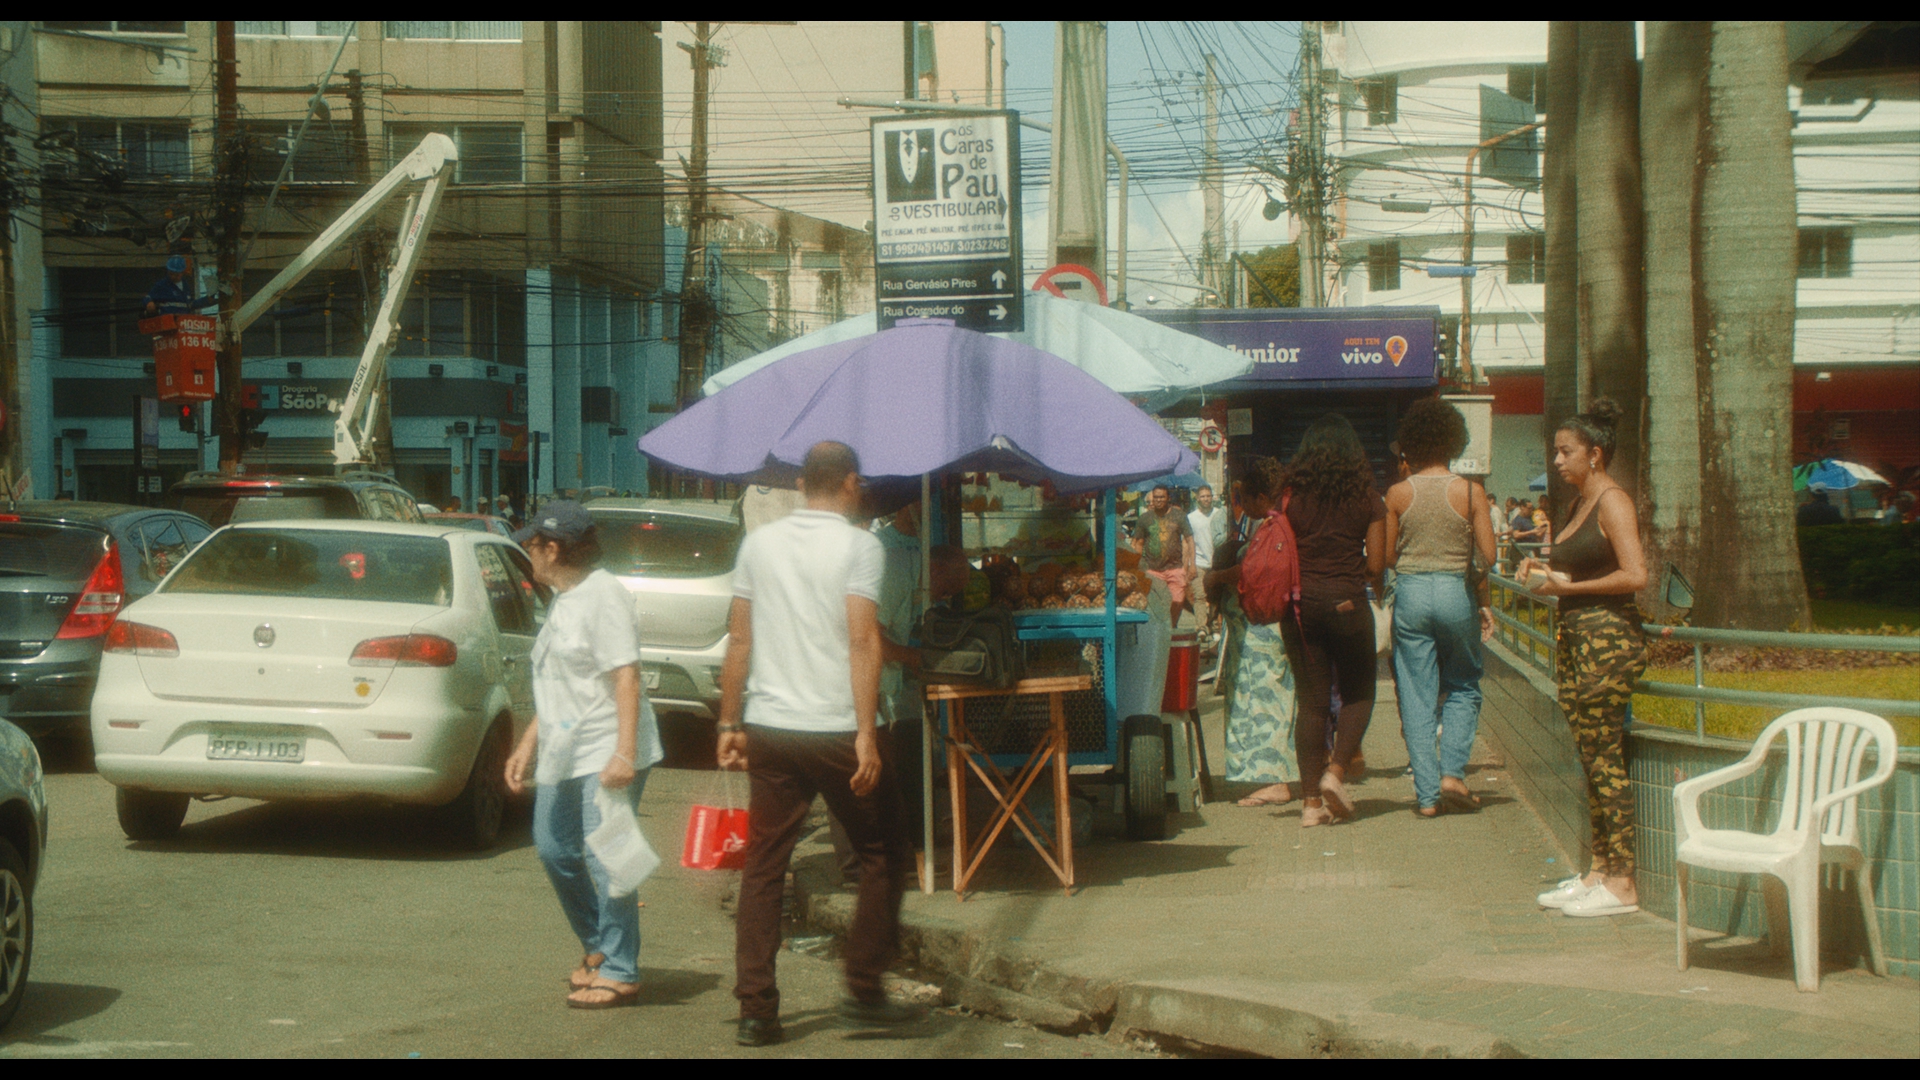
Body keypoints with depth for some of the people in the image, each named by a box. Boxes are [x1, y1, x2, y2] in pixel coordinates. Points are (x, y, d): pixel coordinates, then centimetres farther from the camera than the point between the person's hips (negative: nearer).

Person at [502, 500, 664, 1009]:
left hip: (606, 755, -10)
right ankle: (596, 946, 29)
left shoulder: (602, 596, -13)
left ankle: (620, 972, -3)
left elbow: (626, 679, -20)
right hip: (563, 755, 10)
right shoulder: (562, 601, 18)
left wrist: (624, 753, -27)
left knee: (604, 860, -10)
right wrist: (527, 746, 21)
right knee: (554, 850, 12)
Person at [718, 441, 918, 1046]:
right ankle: (863, 990, 12)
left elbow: (739, 640, 10)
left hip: (769, 730, 4)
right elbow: (862, 640, -15)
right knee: (882, 856, 13)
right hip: (837, 730, -4)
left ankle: (756, 1011, 3)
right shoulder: (859, 547, -5)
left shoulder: (759, 543, 9)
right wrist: (866, 733, -17)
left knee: (763, 868, 7)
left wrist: (730, 724, 15)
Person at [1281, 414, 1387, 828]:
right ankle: (1336, 770, -5)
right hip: (1348, 603, -2)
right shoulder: (1368, 499, -1)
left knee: (1311, 700, 7)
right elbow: (1376, 565, -1)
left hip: (1300, 604, 2)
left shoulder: (1291, 498, 0)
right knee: (1358, 693, 15)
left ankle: (1312, 800, 5)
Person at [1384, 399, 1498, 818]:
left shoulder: (1398, 494, -3)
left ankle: (1426, 794, 5)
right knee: (1464, 687, 17)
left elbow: (1386, 557, 2)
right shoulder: (1471, 492, -4)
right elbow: (1488, 556, -4)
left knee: (1416, 695, 6)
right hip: (1456, 594, 0)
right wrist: (1483, 602, 11)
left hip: (1410, 594, 1)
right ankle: (1453, 772, 2)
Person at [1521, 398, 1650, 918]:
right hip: (1575, 636, 9)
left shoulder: (1612, 502, -10)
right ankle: (1599, 869, 15)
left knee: (1604, 758, -8)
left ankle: (1621, 885, -5)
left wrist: (1569, 586, -14)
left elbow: (1634, 575, -19)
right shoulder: (1579, 505, 18)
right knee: (1590, 758, 10)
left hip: (1608, 636, -9)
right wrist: (1545, 571, 10)